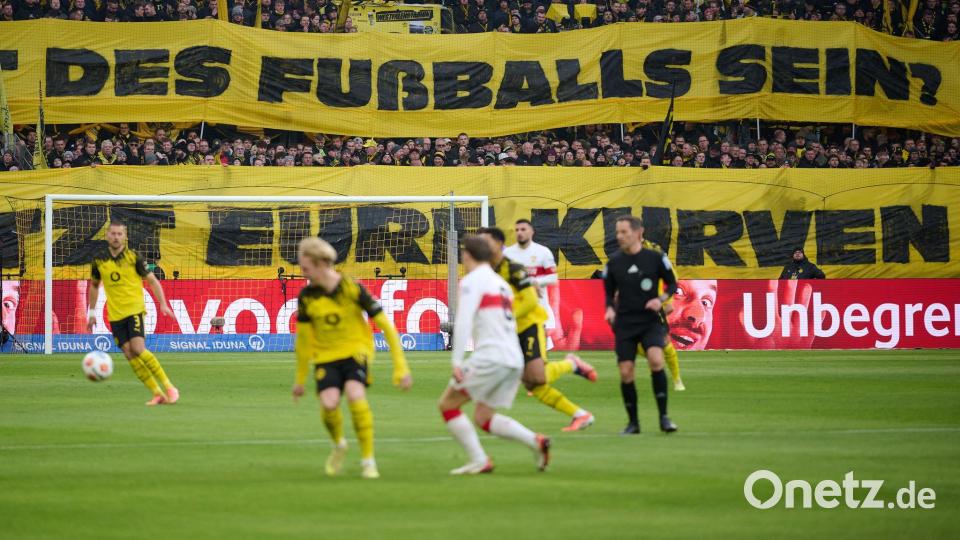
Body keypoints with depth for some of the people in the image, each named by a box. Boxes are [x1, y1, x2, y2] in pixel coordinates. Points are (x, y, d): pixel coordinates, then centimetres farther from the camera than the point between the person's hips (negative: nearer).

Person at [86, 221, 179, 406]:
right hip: (115, 315, 4)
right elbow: (94, 285, 20)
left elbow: (152, 281, 0)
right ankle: (157, 394, 1)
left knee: (138, 349, -20)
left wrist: (163, 304, -10)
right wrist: (92, 312, 18)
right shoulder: (99, 260, 5)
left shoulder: (133, 257, -4)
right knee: (129, 355, -5)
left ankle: (169, 388, -11)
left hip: (134, 310, -4)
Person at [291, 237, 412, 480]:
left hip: (355, 351, -2)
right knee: (329, 403, -22)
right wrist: (300, 379, 15)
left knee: (355, 396, -29)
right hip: (325, 356, 2)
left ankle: (368, 460, -14)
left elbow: (385, 325, -10)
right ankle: (338, 445, 12)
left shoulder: (352, 289, -15)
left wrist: (400, 367, -12)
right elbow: (303, 338, 8)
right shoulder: (307, 296, -6)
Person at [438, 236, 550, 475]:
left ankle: (479, 461, -6)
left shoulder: (472, 281, -4)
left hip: (491, 356, -8)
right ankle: (536, 441, -3)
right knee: (483, 416, 15)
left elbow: (463, 321, -16)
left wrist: (457, 361, -21)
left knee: (447, 404, 2)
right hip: (515, 359, 8)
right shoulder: (501, 283, 22)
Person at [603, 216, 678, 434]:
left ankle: (663, 417, -15)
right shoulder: (614, 262, 4)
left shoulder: (656, 258, -3)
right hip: (624, 324, 3)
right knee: (625, 373, -4)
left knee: (656, 360, -25)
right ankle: (633, 422, 13)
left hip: (651, 320, -3)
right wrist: (610, 308, -6)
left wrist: (661, 299, -12)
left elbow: (672, 284, 7)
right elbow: (609, 292, 15)